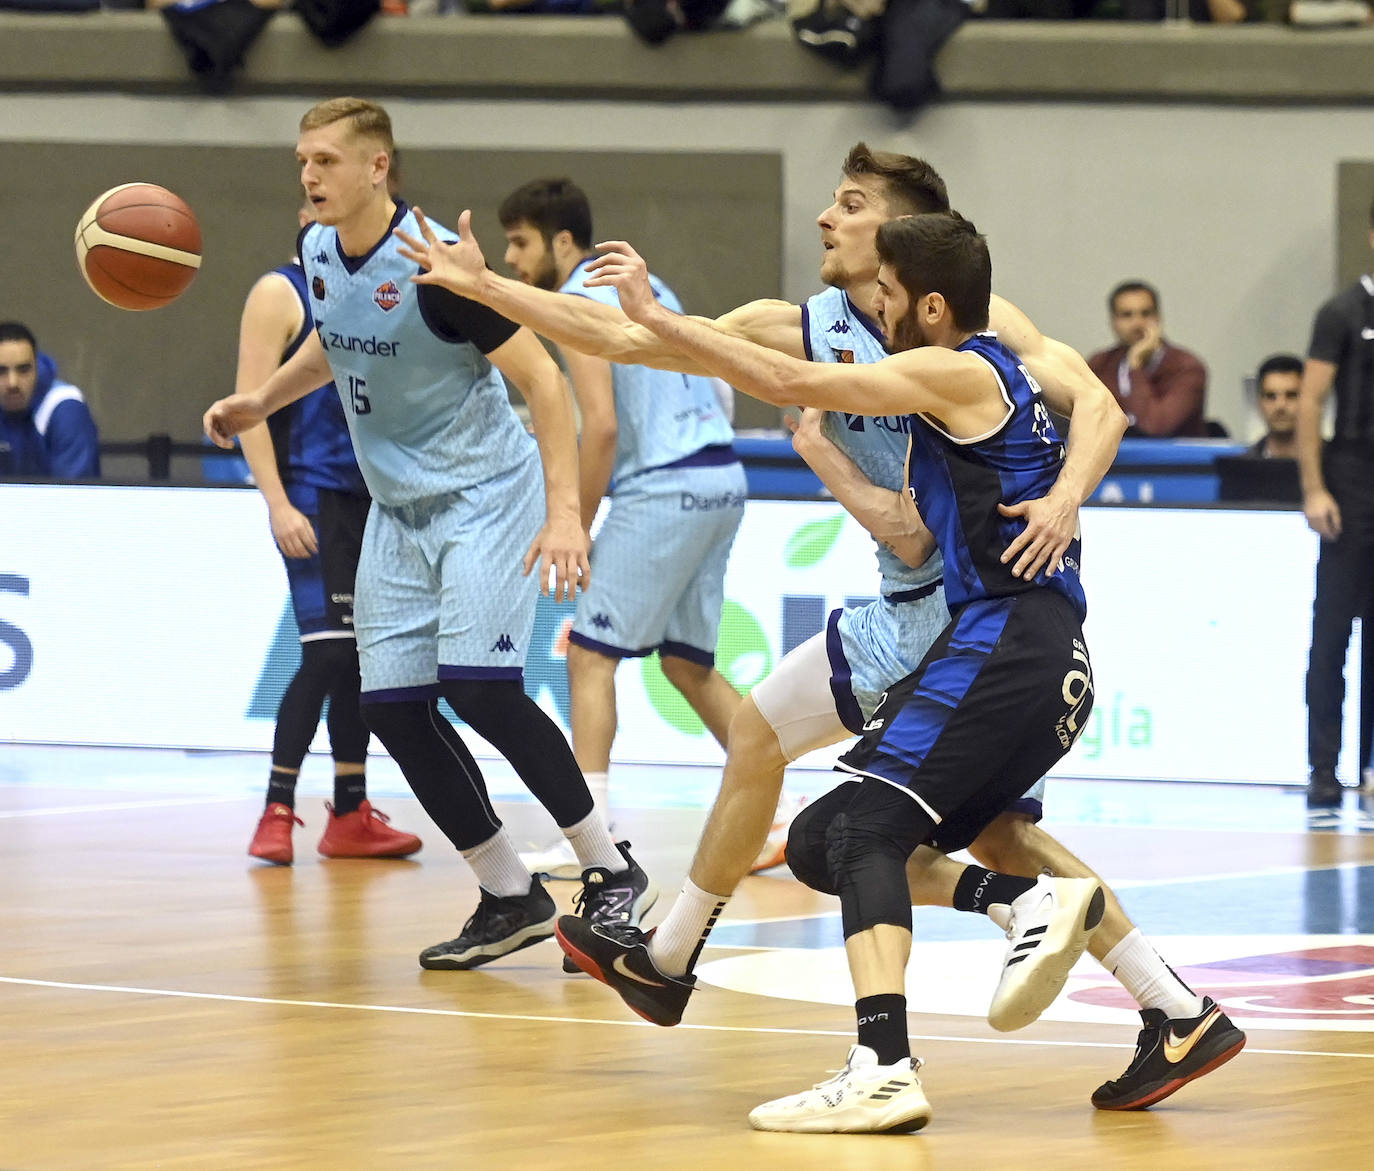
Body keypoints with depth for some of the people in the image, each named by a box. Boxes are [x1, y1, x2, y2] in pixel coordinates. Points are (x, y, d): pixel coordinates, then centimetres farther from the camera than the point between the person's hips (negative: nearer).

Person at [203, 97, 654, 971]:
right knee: (392, 705, -1)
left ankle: (613, 873, -8)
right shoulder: (318, 252, 1)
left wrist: (564, 512, -29)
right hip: (398, 507, 8)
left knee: (478, 686, -21)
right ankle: (512, 898, 10)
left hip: (483, 496, -8)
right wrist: (261, 402, 18)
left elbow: (543, 379, -22)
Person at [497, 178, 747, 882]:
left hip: (664, 487, -9)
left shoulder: (579, 301, -8)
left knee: (591, 655, -6)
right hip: (722, 479, 9)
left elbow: (602, 425, -17)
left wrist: (576, 531, -10)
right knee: (687, 661, 17)